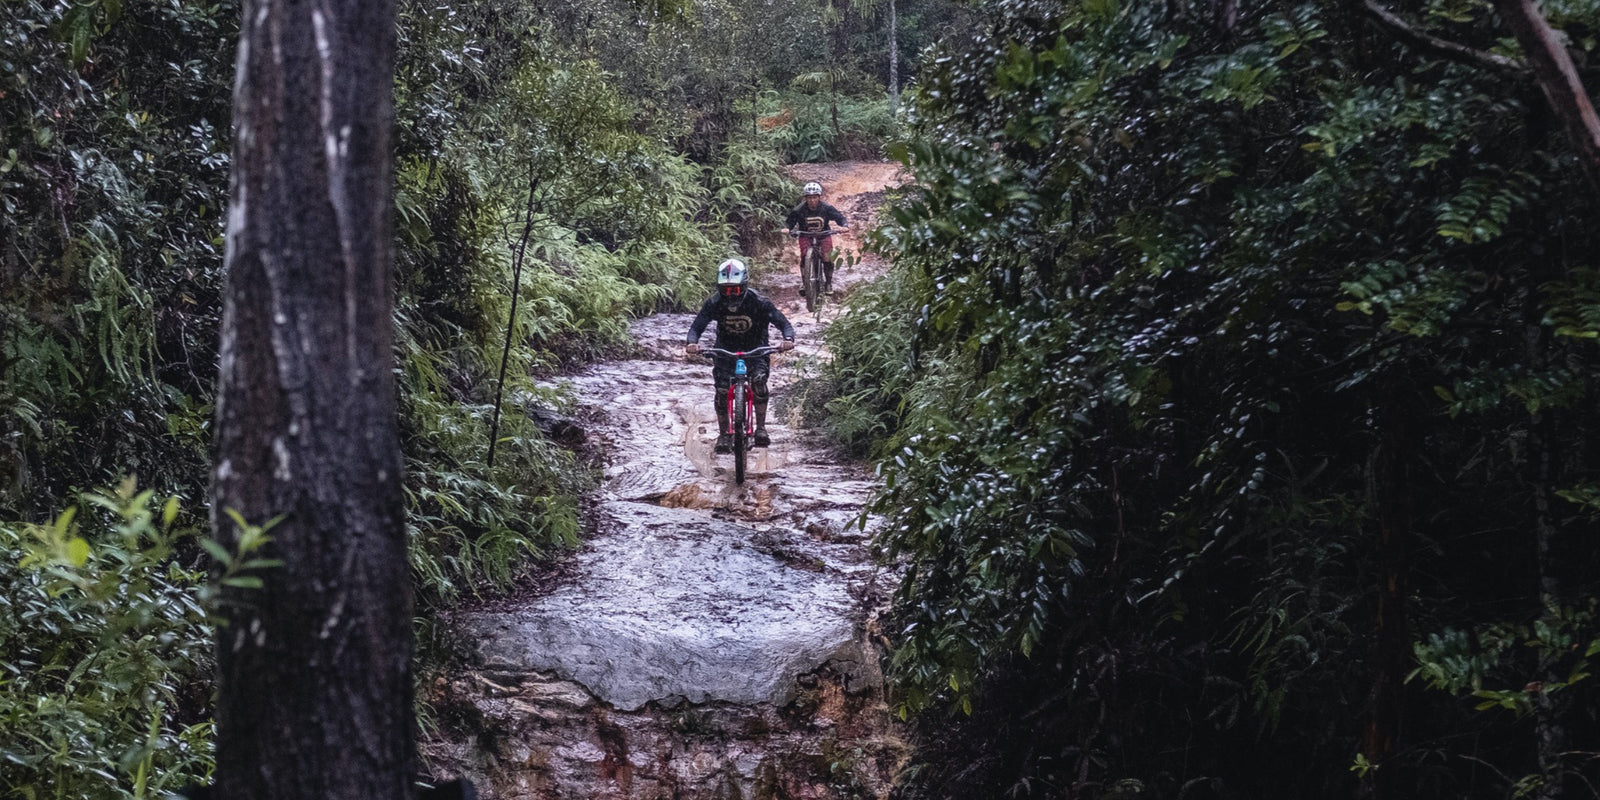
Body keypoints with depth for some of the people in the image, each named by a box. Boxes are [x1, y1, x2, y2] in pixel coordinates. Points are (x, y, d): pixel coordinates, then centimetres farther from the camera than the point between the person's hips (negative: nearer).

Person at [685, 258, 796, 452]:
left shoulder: (758, 302, -24)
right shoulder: (714, 303, -20)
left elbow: (783, 322, -25)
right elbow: (697, 326, -20)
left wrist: (788, 339, -47)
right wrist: (691, 342, -43)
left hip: (755, 349, -1)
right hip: (726, 349, 1)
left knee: (759, 380, -28)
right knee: (722, 389, -17)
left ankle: (761, 429, -15)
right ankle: (723, 434, 0)